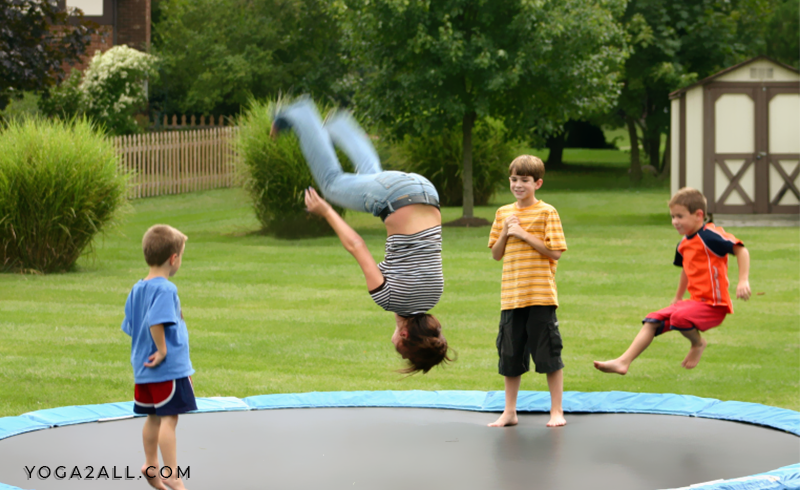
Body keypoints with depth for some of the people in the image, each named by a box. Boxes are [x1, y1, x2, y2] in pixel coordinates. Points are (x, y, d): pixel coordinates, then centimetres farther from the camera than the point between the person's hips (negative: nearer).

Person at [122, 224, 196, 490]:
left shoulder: (137, 289, 11)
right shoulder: (165, 289, -17)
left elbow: (130, 326, 17)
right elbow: (155, 322, -31)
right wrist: (163, 350, -20)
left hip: (144, 368, 9)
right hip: (169, 368, -9)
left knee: (154, 417, 19)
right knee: (169, 418, -6)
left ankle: (151, 465, 30)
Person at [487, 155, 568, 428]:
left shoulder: (546, 212, -3)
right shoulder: (503, 213, 11)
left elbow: (555, 252, -10)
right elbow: (496, 254, 13)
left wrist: (524, 234, -14)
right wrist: (505, 233, -4)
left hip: (541, 295, -5)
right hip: (511, 297, 5)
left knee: (549, 354, 0)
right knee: (510, 356, 10)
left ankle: (556, 411, 9)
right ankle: (510, 412, 19)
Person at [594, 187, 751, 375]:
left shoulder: (709, 236, -16)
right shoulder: (683, 245, 11)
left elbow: (741, 250, -20)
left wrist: (743, 281, -29)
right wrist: (678, 298, 37)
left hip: (713, 305, -9)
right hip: (694, 301, 9)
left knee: (679, 317, -33)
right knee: (652, 321, 3)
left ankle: (698, 343, -2)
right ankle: (624, 362, -1)